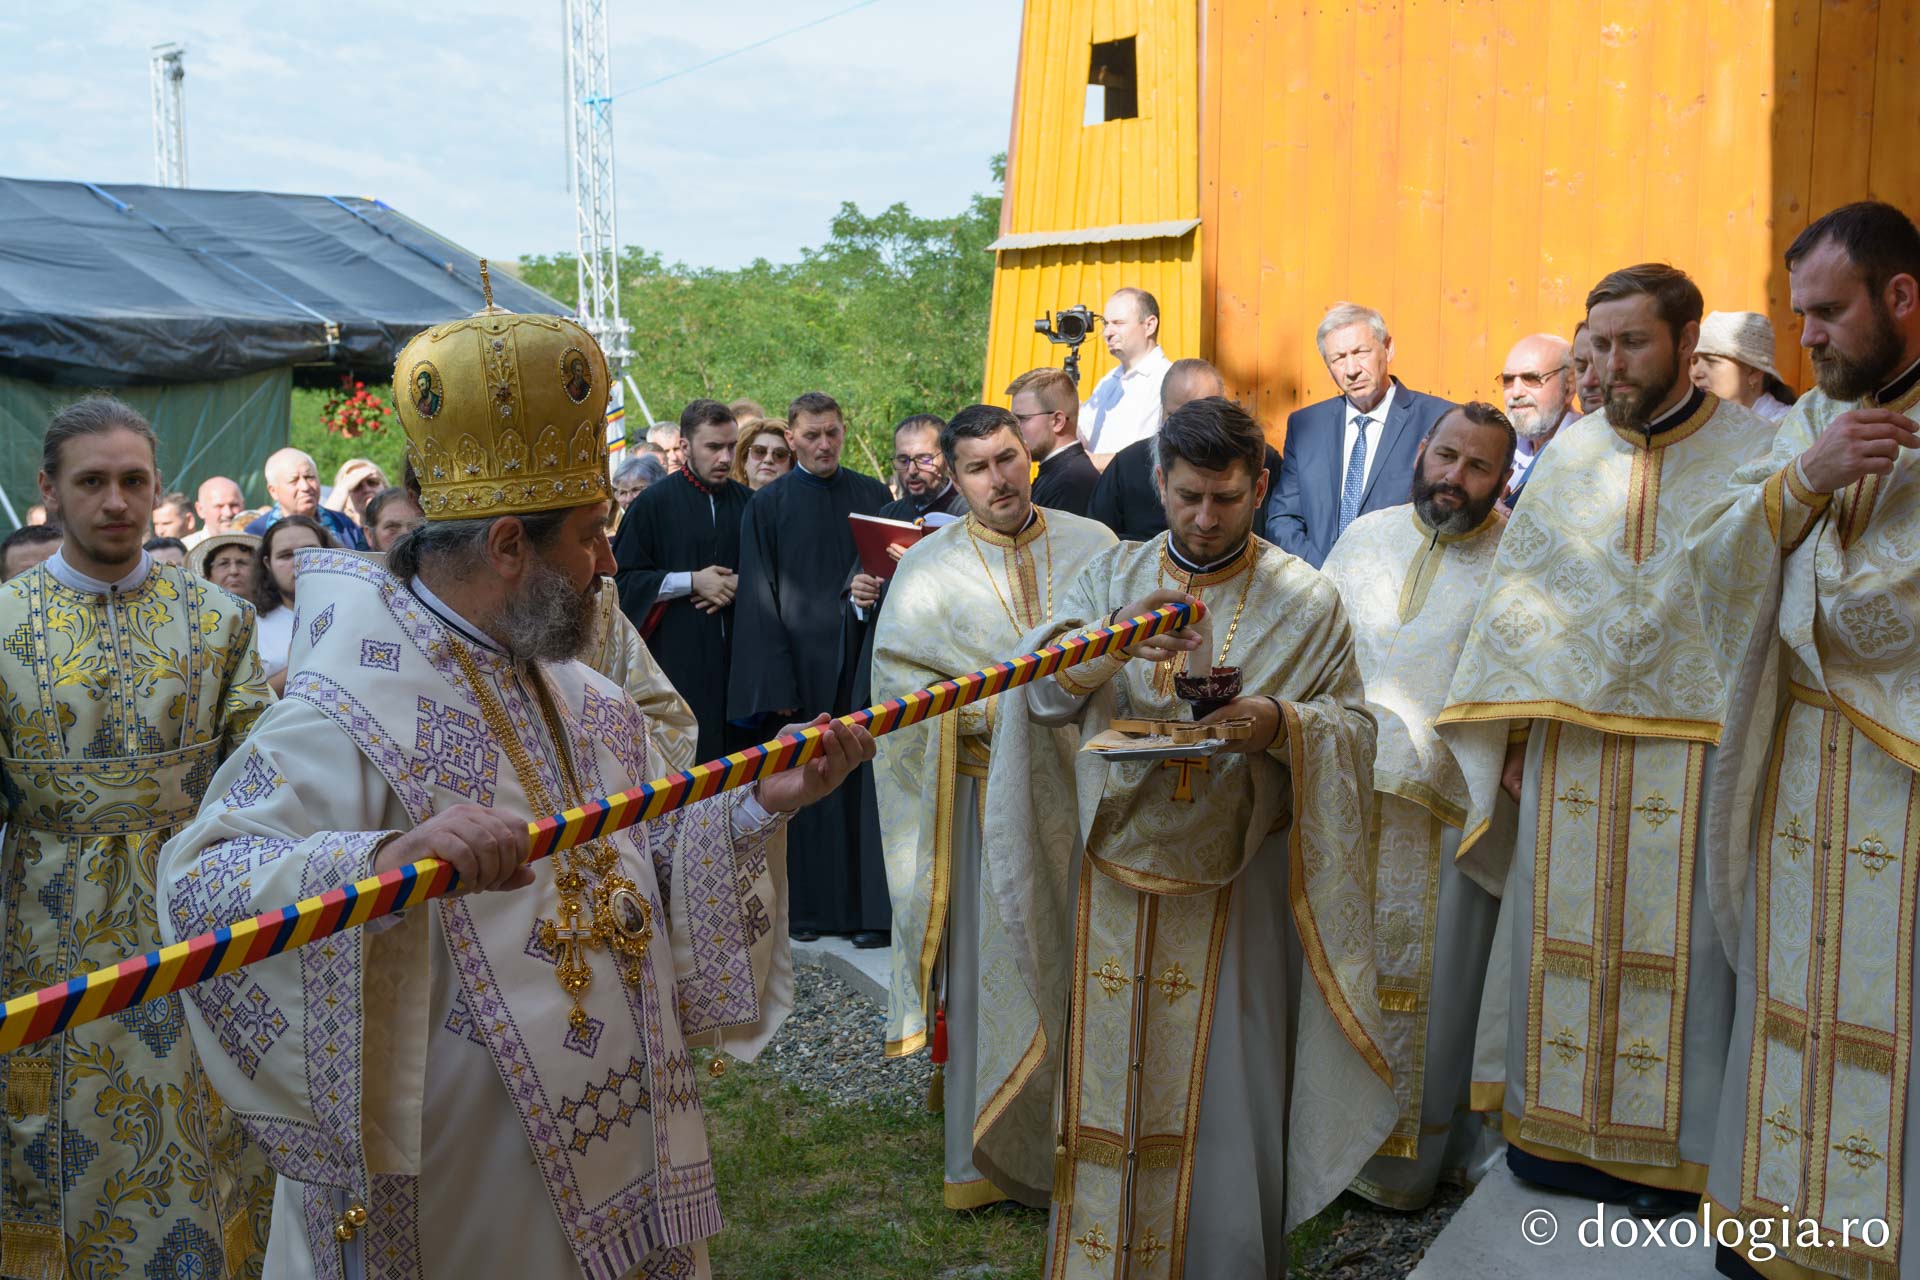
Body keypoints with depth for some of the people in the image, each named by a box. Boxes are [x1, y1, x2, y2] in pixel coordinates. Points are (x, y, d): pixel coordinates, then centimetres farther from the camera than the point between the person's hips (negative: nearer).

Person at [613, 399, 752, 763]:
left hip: (737, 656, 3)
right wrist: (692, 581, -13)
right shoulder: (654, 503, -2)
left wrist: (739, 584, -6)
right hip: (676, 655, -3)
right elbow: (623, 578, -5)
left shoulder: (748, 503, 9)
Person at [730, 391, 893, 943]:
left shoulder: (873, 496, 10)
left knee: (865, 778, -2)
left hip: (862, 657, 1)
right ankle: (810, 906, 10)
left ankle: (871, 905, 1)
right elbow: (760, 596, -1)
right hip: (800, 660, -1)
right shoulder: (767, 505, 4)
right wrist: (775, 682, -9)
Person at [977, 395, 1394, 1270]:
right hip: (1115, 875, 2)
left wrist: (1282, 724, -21)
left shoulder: (1305, 603, 1)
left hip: (1236, 886, -1)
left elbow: (1355, 726, 1)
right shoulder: (1112, 575, 6)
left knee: (1225, 1094, 3)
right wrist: (1112, 640, -27)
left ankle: (1225, 1260, 20)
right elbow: (1039, 687, -6)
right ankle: (1098, 1251, 25)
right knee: (1108, 1077, 8)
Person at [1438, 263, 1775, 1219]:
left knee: (1676, 944, 3)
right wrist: (1514, 735, 5)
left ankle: (1671, 1147, 18)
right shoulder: (1570, 456, 8)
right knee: (1563, 935, 9)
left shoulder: (1753, 452, -3)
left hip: (1694, 754, -3)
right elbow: (1521, 598, 9)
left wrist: (1750, 757, -14)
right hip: (1571, 746, 4)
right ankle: (1560, 1128, 23)